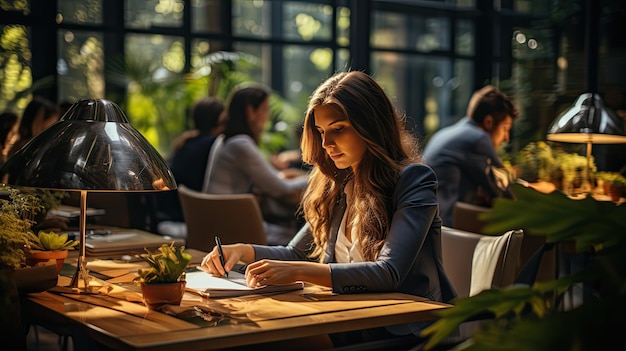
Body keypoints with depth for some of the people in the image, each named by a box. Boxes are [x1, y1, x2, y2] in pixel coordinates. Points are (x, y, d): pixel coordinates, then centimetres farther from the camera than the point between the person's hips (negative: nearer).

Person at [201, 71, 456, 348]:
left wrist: (298, 272, -29)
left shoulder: (414, 180, -10)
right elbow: (296, 253, 20)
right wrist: (243, 251, 0)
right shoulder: (337, 187, 11)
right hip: (348, 329, 6)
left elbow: (389, 273, -21)